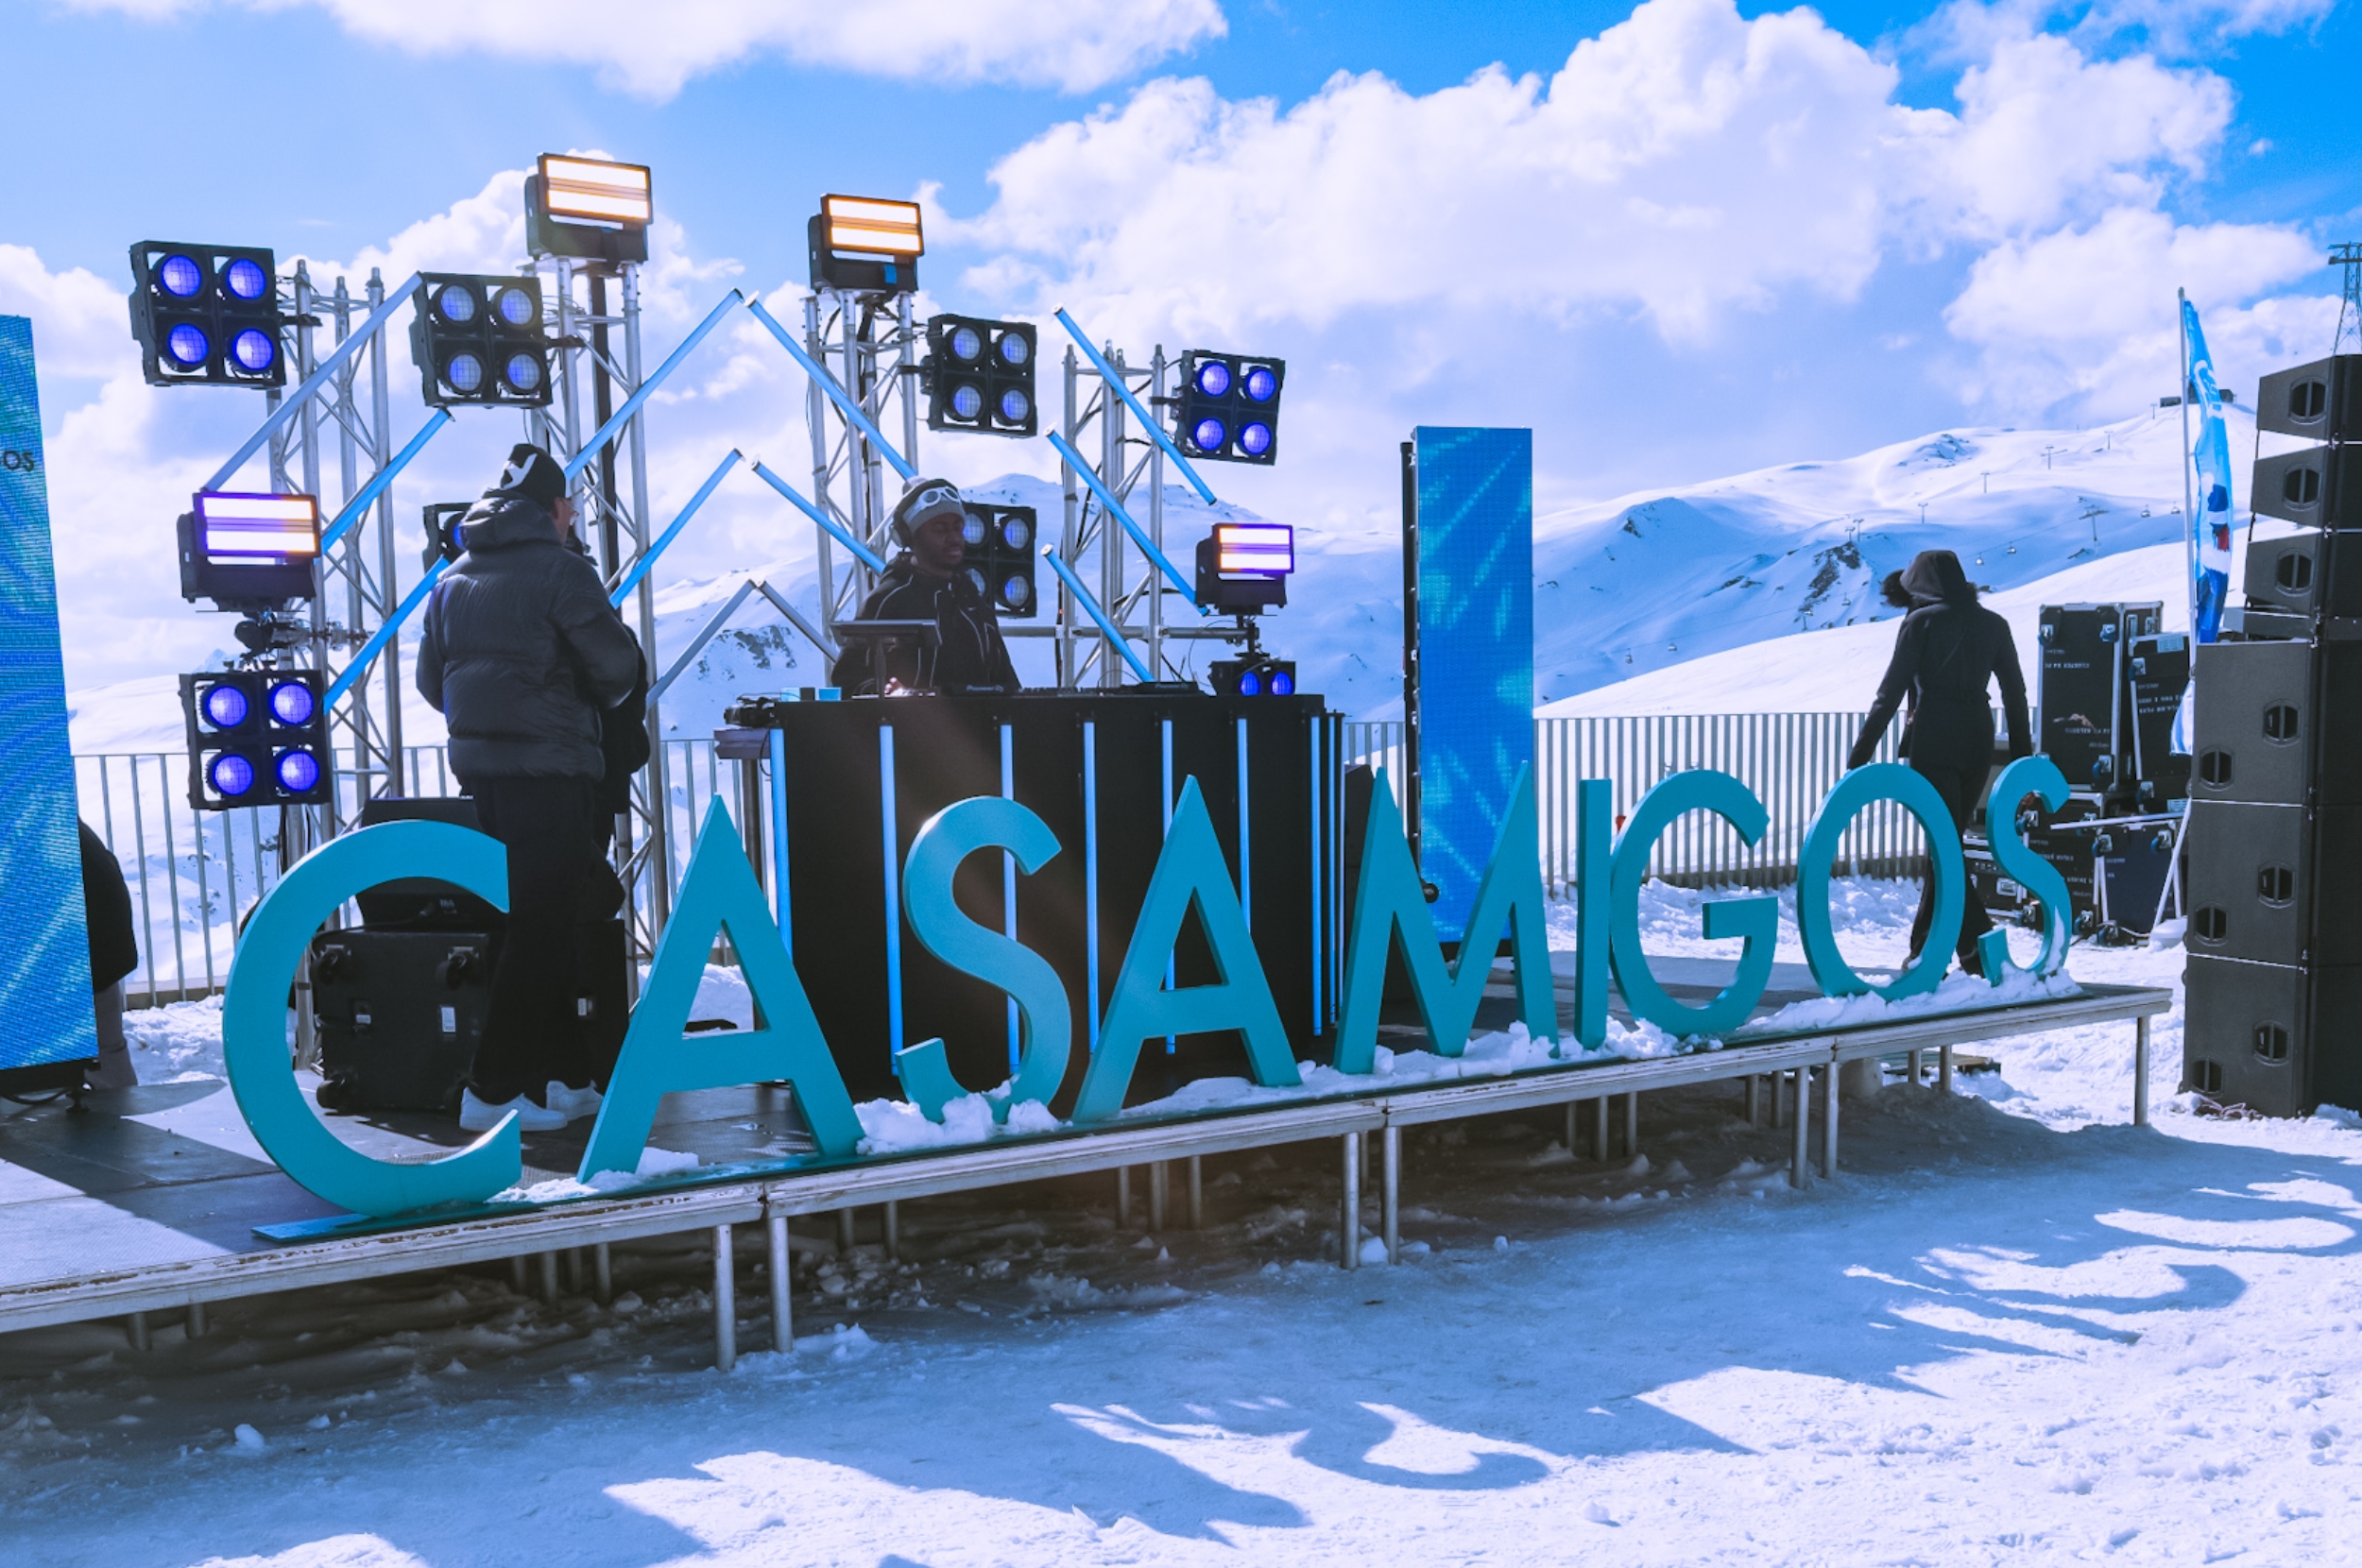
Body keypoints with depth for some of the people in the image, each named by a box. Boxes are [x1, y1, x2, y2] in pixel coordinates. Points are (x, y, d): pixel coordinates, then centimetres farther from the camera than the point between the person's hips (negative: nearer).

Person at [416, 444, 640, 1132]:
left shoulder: (453, 578, 14)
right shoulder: (560, 568, -8)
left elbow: (431, 681, 17)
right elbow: (619, 668, -11)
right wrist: (589, 699, 10)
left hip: (477, 766, 8)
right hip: (549, 767, -8)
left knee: (540, 922, 14)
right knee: (542, 929, -3)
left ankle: (563, 1077, 19)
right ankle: (492, 1089, -1)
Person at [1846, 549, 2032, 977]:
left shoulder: (1921, 622, -4)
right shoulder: (1993, 624, 11)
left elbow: (1892, 690, -8)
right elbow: (2015, 693, 11)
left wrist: (1860, 752, -5)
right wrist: (2022, 756, 17)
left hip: (1933, 741, -5)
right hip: (1978, 741, 5)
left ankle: (1982, 944, -17)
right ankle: (1923, 949, 20)